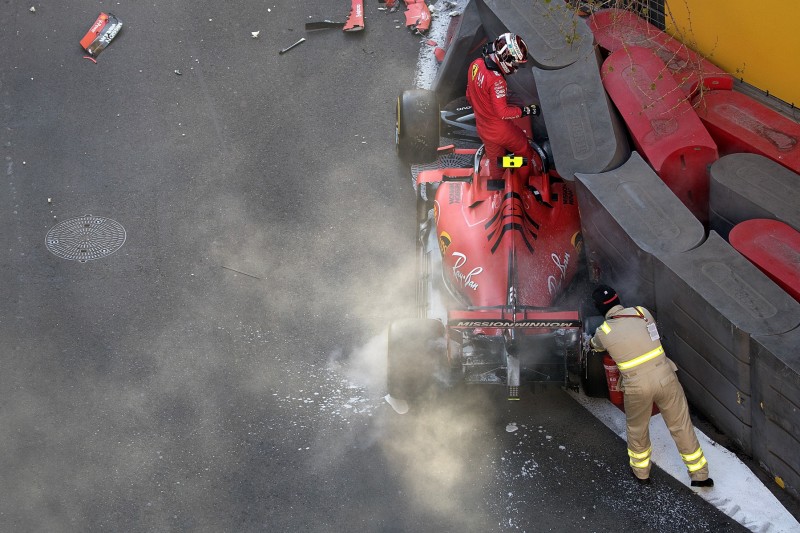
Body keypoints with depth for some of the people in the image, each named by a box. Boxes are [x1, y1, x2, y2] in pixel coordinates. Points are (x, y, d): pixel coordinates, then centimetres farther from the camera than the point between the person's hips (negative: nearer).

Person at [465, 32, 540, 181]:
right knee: (526, 152, 15)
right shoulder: (496, 81, -34)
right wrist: (526, 110, -17)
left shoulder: (476, 64, -8)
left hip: (483, 128, 9)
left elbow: (470, 96, 7)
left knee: (495, 161, 27)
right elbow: (502, 112, -28)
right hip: (500, 131, -8)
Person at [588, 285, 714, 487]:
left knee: (637, 428, 24)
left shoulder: (604, 332, -3)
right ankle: (699, 474, 23)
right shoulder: (642, 312, 1)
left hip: (637, 386, -1)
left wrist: (591, 340, 46)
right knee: (681, 425, 14)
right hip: (665, 378, 1)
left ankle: (641, 472, 41)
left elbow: (595, 345, 22)